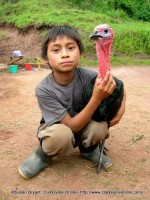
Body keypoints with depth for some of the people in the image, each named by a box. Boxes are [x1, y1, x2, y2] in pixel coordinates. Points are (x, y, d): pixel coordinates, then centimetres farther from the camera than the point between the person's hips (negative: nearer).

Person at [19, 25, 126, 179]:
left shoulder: (87, 75, -23)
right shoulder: (44, 89, -29)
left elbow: (116, 85, -5)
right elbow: (71, 126, -30)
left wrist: (121, 108, -24)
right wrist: (97, 98, -41)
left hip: (83, 126, 3)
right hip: (55, 131, -3)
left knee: (100, 127, -29)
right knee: (61, 134, -37)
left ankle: (88, 149, 7)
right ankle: (44, 154, 0)